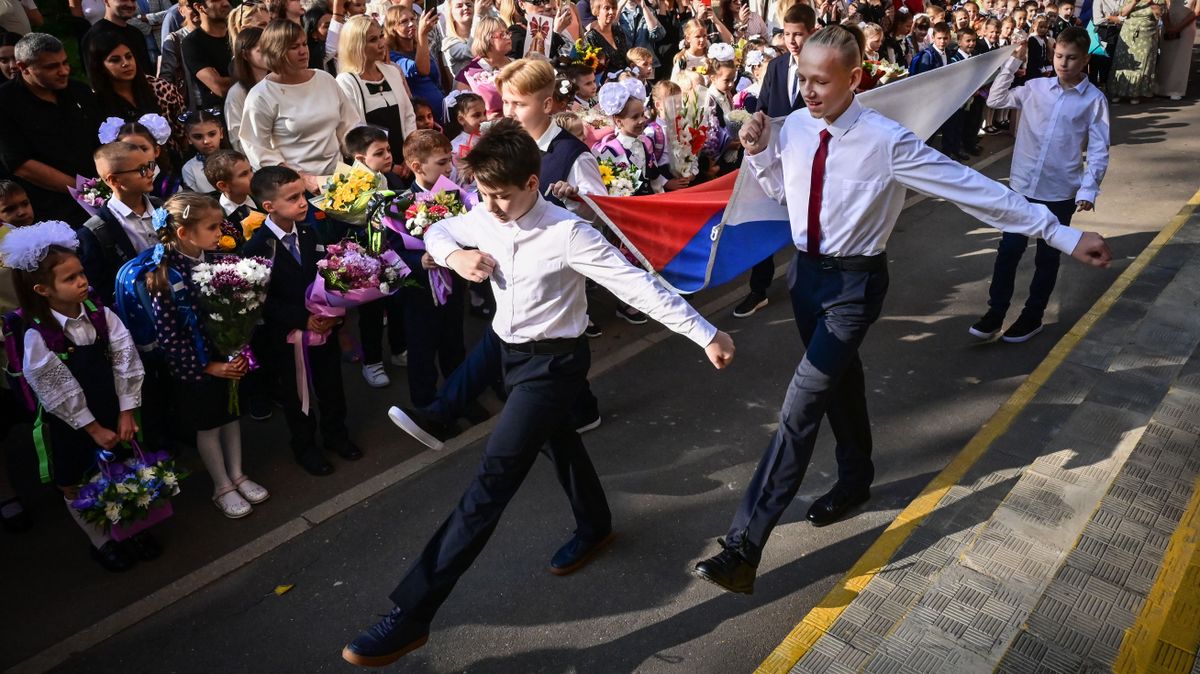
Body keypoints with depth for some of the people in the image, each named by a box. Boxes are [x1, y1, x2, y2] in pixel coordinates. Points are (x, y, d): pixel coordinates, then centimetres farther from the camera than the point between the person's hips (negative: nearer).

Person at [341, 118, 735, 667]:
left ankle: (411, 615, -7)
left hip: (554, 360, -8)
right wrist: (454, 256, -10)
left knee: (494, 476, -11)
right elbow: (437, 231, 15)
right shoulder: (484, 220, -5)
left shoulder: (567, 233, -25)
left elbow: (638, 285, -25)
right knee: (557, 439, 27)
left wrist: (706, 335, -26)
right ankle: (594, 527, 54)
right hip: (512, 352, 8)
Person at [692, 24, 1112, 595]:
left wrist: (1062, 235, -17)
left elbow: (975, 188, -18)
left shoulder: (886, 141, -20)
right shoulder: (793, 129, -4)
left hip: (855, 283, -6)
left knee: (801, 404, -12)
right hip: (805, 271, 6)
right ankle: (855, 478, 49)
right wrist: (759, 154, -5)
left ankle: (744, 548, -9)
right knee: (838, 380, 23)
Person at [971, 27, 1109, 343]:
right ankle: (995, 313, 18)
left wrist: (1088, 189, -16)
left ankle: (1032, 316, 25)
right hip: (1023, 186, 2)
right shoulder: (1035, 88, 2)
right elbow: (996, 100, 11)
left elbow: (1099, 151, -5)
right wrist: (1012, 62, 2)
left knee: (1047, 257, 11)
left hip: (1060, 192, -2)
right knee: (1008, 250, 5)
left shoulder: (1094, 100, -5)